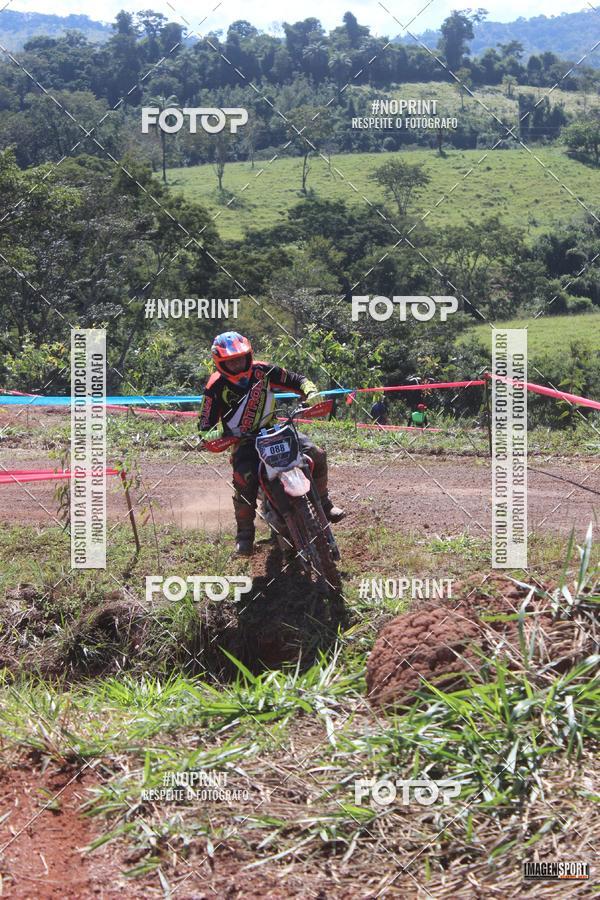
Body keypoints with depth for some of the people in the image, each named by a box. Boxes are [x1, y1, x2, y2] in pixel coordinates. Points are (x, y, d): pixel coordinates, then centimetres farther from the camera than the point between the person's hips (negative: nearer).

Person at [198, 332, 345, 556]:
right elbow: (205, 422, -8)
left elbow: (296, 380, 2)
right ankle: (244, 533, -13)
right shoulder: (216, 386, -9)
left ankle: (323, 503, 8)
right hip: (243, 441, -3)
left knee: (316, 455, -15)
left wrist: (310, 391, -18)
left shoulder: (262, 371, -3)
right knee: (244, 479, -32)